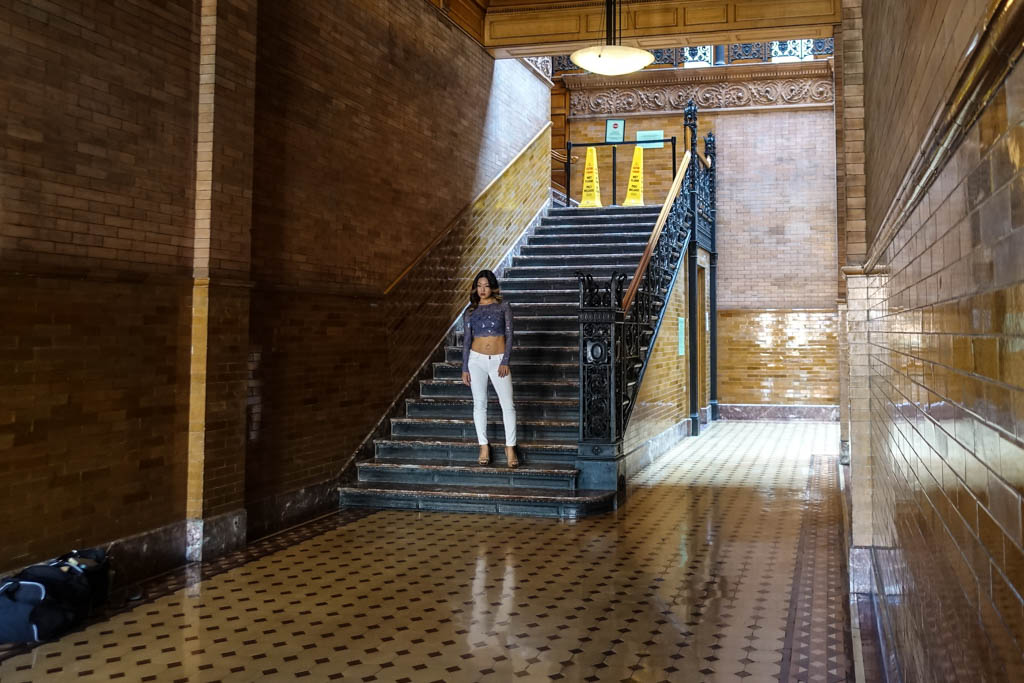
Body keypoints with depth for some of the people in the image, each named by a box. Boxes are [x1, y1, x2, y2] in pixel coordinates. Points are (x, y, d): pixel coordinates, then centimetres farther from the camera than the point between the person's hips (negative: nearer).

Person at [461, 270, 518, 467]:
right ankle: (484, 447, 14)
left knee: (507, 405, -5)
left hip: (498, 360, -2)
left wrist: (505, 362, -10)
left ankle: (510, 447, 4)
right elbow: (466, 339, 6)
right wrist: (464, 368, 2)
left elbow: (509, 335, -1)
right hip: (476, 360, 2)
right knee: (479, 404, 5)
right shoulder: (471, 310, 6)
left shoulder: (503, 307, 1)